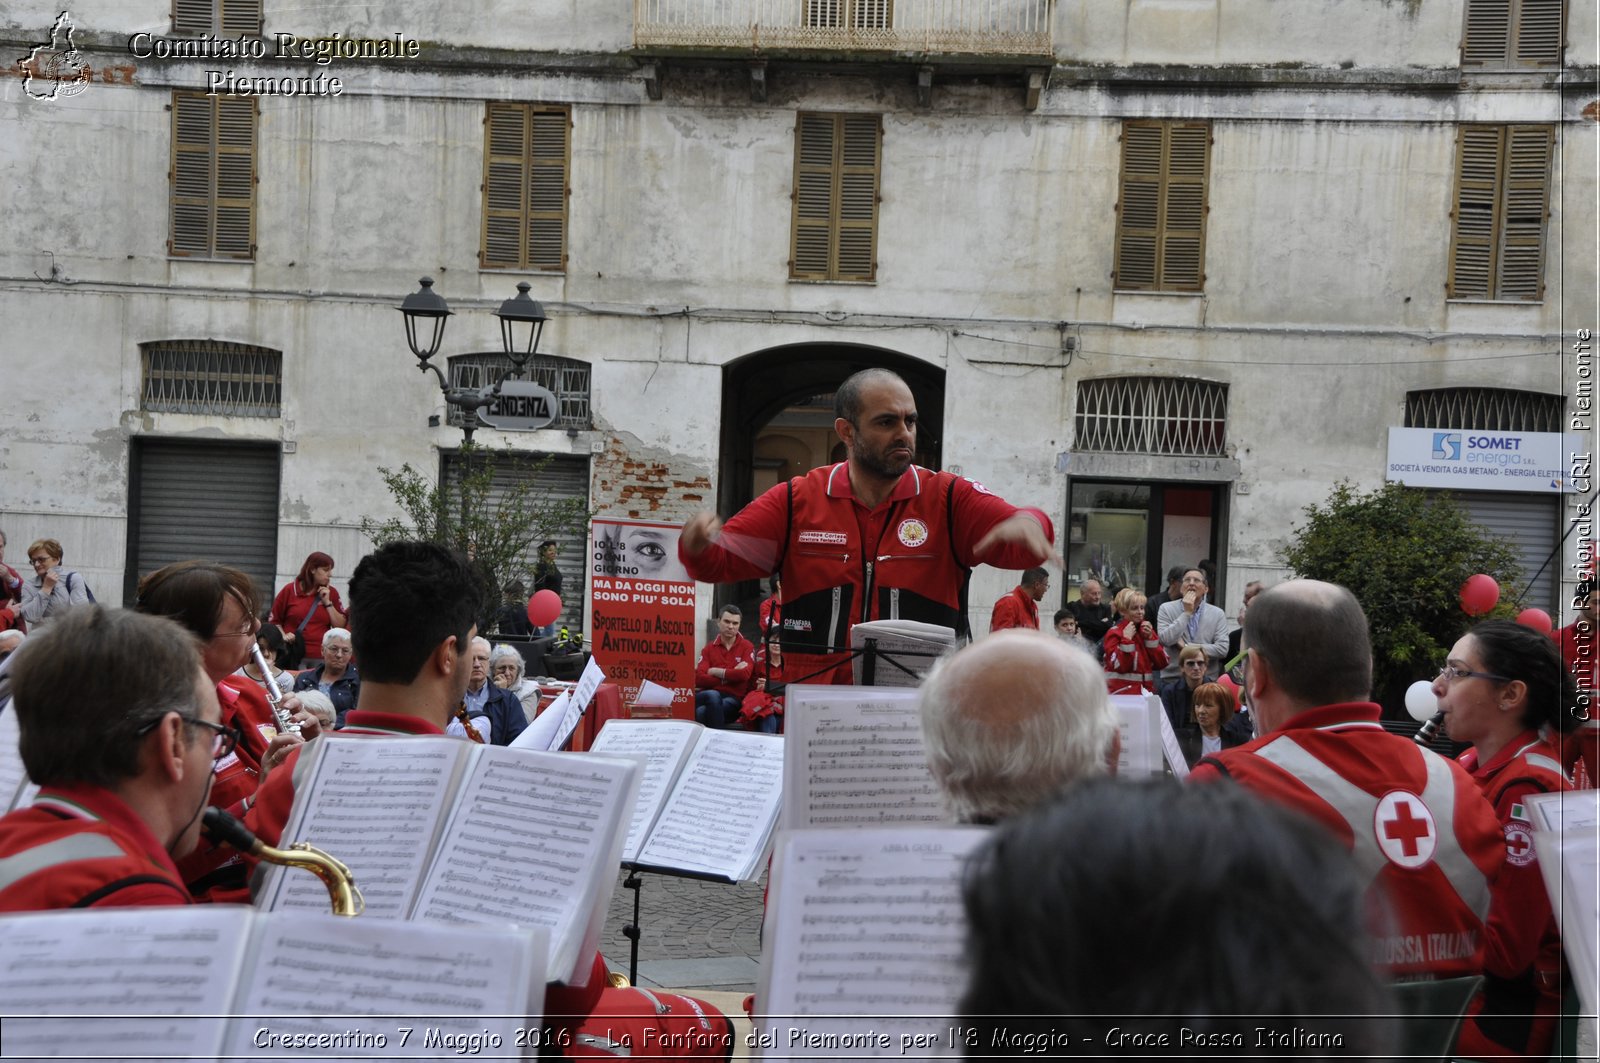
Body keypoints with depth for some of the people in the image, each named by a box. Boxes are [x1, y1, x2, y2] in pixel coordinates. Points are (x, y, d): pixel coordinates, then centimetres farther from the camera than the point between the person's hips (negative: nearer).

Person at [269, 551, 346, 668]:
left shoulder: (331, 593, 9)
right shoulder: (290, 590, 4)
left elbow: (341, 626, 4)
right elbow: (274, 620, 11)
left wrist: (327, 602, -2)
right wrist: (283, 636, -5)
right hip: (295, 654, -2)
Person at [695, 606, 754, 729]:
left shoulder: (747, 647, 8)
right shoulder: (709, 648, 14)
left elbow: (744, 674, -10)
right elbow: (699, 679, -1)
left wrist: (715, 671, -1)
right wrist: (731, 675, -8)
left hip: (734, 699, -3)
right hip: (709, 695, 3)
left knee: (701, 712, -34)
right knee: (713, 695, -36)